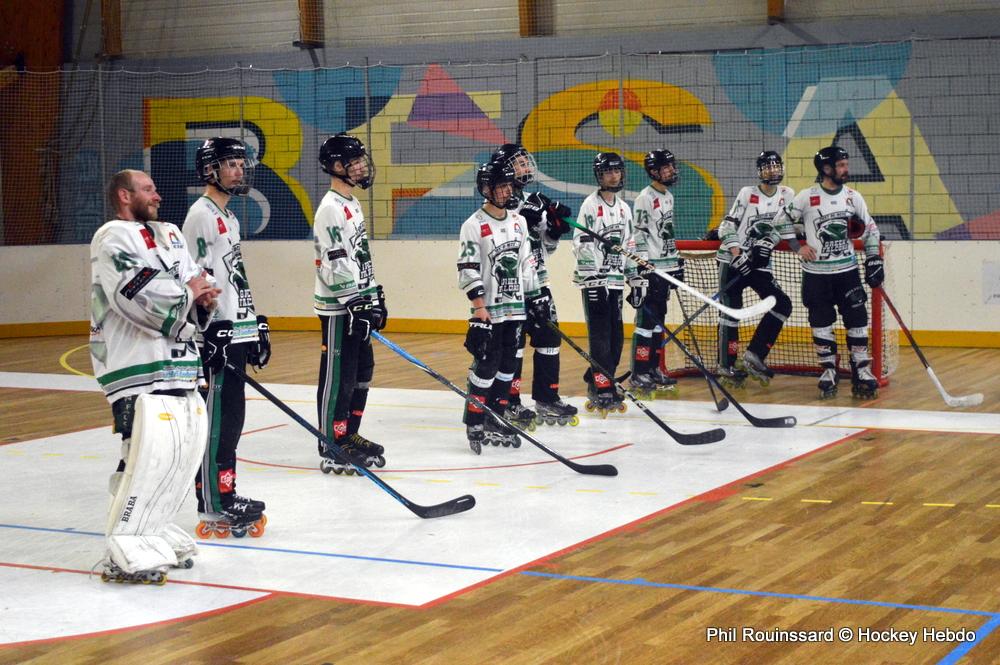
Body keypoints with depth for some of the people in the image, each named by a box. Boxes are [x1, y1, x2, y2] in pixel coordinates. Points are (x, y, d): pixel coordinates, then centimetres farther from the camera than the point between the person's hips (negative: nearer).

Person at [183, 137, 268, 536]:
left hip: (235, 332, 10)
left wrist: (256, 327, 25)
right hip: (215, 336, -10)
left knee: (231, 418, 12)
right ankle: (213, 511, -6)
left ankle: (226, 497, 19)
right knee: (216, 420, -8)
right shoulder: (201, 215, -11)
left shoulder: (229, 217, 20)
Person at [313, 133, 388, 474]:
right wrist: (356, 304, -23)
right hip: (338, 308, -10)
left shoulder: (352, 204, 16)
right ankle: (332, 447, 0)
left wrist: (375, 297, 22)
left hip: (358, 303, 10)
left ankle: (350, 435, 25)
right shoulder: (331, 209, -16)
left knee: (362, 371, 14)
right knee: (338, 376, -6)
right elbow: (335, 264, -22)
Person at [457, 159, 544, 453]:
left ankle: (494, 421, 16)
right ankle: (474, 424, 2)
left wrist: (537, 297, 15)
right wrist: (480, 310, -20)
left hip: (515, 308, 6)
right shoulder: (474, 225, -10)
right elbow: (468, 271, -14)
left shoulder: (518, 221, 11)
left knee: (507, 367, 8)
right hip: (488, 310, -6)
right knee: (486, 367, -8)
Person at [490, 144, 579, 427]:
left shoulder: (534, 202, 14)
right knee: (512, 342, -6)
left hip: (538, 282, 8)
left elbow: (546, 246, 19)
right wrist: (526, 220, -28)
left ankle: (547, 399, 20)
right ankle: (509, 404, 3)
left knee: (549, 337, 10)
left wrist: (556, 226, 1)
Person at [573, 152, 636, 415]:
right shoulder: (590, 205, -7)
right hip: (594, 281, -7)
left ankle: (595, 384, 19)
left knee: (616, 336, 7)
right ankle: (603, 392, -7)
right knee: (601, 336, -9)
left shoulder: (624, 209, 16)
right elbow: (581, 245, -13)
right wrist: (592, 281, -18)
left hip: (615, 281, 7)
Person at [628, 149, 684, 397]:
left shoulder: (668, 196, 15)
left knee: (658, 320, 12)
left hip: (666, 268, 9)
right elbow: (638, 236, -17)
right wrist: (639, 273, -21)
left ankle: (653, 369, 19)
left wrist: (678, 261, 25)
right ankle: (638, 375, -6)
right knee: (646, 319, -9)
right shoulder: (645, 198, -13)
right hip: (649, 268, -9)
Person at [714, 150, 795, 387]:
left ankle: (754, 356, -2)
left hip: (760, 263, 5)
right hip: (733, 259, -5)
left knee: (782, 304, -6)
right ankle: (727, 365, 0)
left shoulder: (787, 195, 6)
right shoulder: (747, 194, -6)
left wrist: (769, 242, -15)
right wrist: (737, 254, -19)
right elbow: (727, 226, -8)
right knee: (731, 310, -7)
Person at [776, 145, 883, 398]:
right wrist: (798, 247, -3)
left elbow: (870, 228, 11)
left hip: (847, 271, 2)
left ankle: (861, 371, 7)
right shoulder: (807, 197, -7)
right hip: (816, 273, -2)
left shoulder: (853, 197, 2)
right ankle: (828, 371, 15)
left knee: (856, 319, 0)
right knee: (821, 324, 4)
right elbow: (784, 219, 4)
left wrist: (873, 259, 4)